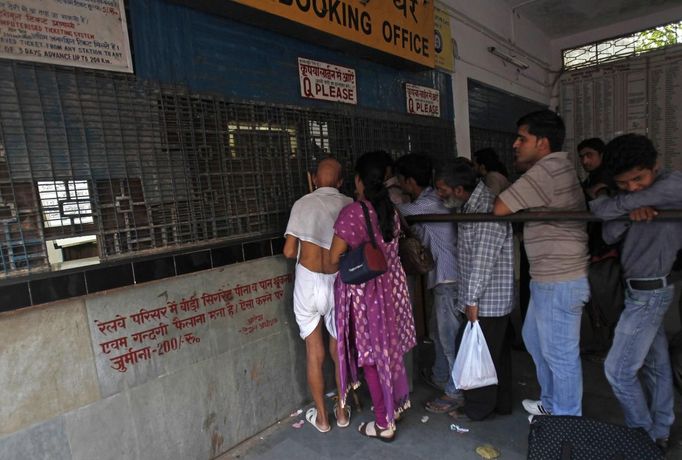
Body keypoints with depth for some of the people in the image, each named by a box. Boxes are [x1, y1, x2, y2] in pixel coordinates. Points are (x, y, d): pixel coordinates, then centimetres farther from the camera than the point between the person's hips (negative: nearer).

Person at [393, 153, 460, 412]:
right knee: (440, 331, 22)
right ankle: (440, 376, 40)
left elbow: (394, 211, -13)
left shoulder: (428, 204, -19)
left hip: (448, 278, -10)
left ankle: (455, 392, 16)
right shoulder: (428, 200, 11)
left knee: (450, 335, 2)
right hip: (442, 276, 10)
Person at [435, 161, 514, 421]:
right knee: (496, 352, 20)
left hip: (487, 300, -9)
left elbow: (483, 261, -23)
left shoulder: (488, 211, -22)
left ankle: (478, 407, 23)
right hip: (487, 298, 9)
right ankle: (501, 402, 35)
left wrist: (472, 299, -19)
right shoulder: (471, 207, 8)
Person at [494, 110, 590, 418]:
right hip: (547, 279, 11)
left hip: (560, 282, -11)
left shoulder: (547, 169, -20)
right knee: (534, 339, 24)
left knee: (560, 355, 7)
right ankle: (551, 403, 41)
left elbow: (498, 209, -21)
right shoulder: (559, 166, 13)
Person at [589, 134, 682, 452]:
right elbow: (610, 235, -7)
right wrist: (629, 213, -27)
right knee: (655, 365, 19)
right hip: (642, 290, 8)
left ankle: (644, 436, 19)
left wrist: (603, 206, -22)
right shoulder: (630, 196, 5)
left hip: (649, 292, -8)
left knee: (618, 370, -2)